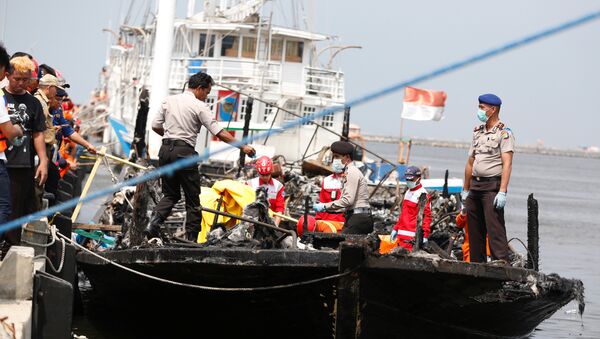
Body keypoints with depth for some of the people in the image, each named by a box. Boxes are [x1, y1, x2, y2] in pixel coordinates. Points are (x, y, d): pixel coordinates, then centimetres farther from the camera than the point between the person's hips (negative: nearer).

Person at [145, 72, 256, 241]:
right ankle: (191, 238, 5)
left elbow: (156, 126, 12)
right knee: (193, 198, 5)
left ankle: (154, 221, -8)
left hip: (165, 150, 5)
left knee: (171, 194, 16)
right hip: (184, 151, -5)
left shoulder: (169, 101, 10)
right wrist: (242, 147, -4)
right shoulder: (199, 106, -6)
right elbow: (220, 133, -9)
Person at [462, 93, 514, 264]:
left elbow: (507, 164, -14)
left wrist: (502, 192, -23)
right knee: (474, 230, 8)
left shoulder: (504, 133, -6)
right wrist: (465, 190, 20)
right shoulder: (478, 132, 17)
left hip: (492, 186, -8)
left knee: (495, 229, -13)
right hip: (475, 186, 8)